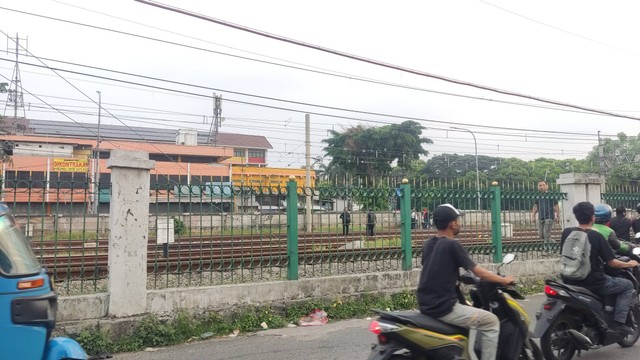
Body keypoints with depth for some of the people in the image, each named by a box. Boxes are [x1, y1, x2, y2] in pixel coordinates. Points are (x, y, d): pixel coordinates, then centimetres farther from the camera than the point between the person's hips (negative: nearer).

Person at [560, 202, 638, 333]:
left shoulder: (566, 232, -1)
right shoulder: (596, 236, -14)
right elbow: (612, 262, -9)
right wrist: (629, 264, 10)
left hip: (570, 281, 5)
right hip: (593, 282, -5)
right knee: (628, 286, 15)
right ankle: (619, 322, 7)